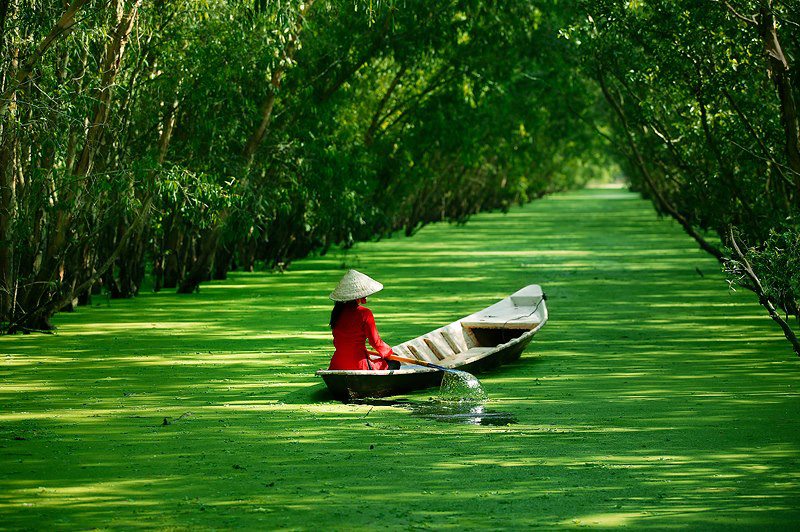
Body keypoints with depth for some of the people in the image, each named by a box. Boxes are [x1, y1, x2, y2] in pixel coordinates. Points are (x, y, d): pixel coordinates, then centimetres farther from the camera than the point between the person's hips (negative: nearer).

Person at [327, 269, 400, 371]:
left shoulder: (337, 312, 4)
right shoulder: (365, 314, -14)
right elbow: (375, 342, -7)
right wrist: (390, 353, 11)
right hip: (358, 366, -7)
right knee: (394, 364, 12)